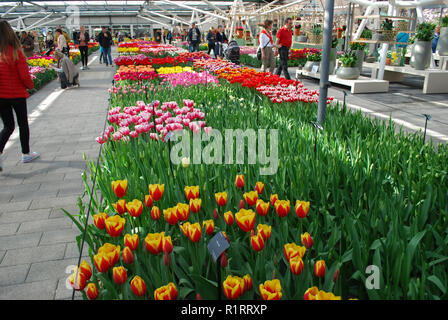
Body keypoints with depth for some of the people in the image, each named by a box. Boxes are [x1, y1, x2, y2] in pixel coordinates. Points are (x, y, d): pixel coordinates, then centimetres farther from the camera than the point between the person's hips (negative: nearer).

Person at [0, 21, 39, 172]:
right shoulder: (16, 52, -14)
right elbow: (24, 76, -16)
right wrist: (31, 85, 4)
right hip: (17, 94, -3)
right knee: (23, 124, 15)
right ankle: (26, 154, 25)